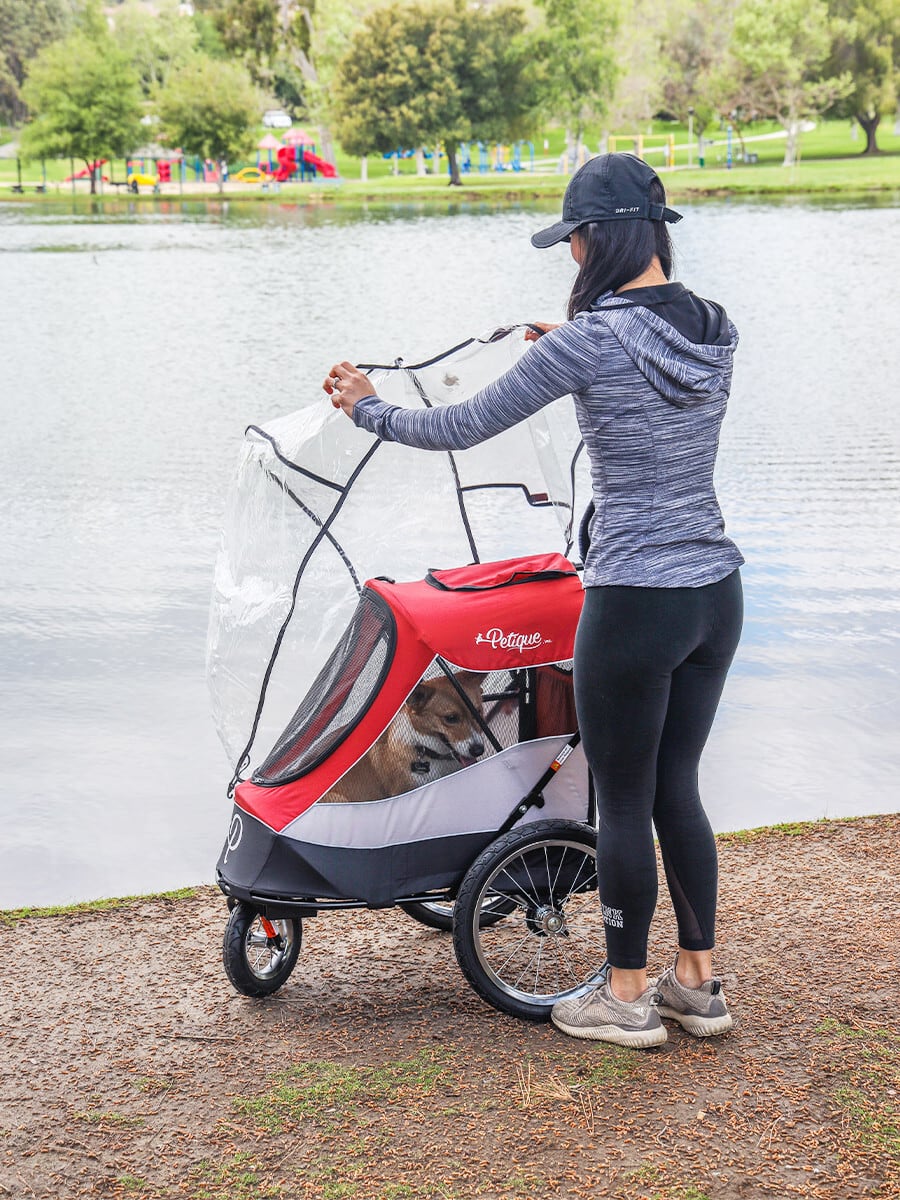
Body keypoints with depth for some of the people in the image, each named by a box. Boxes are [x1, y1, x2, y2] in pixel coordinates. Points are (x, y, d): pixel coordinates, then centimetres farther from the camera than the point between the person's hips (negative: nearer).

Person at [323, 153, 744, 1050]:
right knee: (676, 790, 19)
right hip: (716, 595, 7)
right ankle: (698, 984, 28)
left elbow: (464, 427, -6)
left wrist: (366, 409, 9)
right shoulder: (716, 330, 4)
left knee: (623, 802, 8)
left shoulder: (588, 341, -15)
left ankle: (628, 998, 21)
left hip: (635, 602, -7)